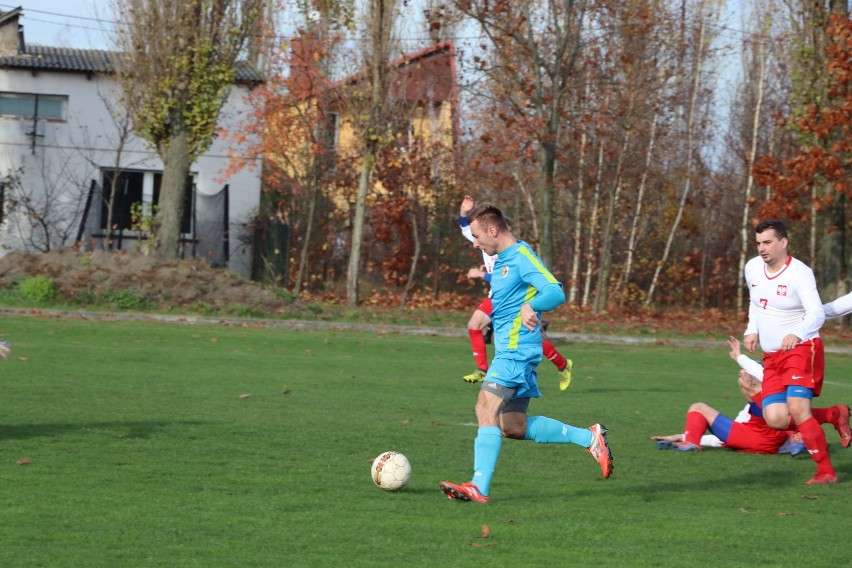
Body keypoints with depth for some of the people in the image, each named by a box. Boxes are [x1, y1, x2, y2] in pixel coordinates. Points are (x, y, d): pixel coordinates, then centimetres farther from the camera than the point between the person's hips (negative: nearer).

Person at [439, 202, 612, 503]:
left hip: (516, 350, -10)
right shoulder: (502, 261, 19)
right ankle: (589, 438, 18)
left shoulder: (522, 257, -11)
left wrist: (530, 306, -34)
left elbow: (555, 292, -23)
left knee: (486, 407, -21)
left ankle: (480, 487, -28)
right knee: (513, 426, 10)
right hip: (508, 350, 10)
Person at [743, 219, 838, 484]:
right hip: (771, 355, 7)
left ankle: (826, 471, -12)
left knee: (797, 409, -24)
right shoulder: (752, 268, 7)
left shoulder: (800, 273, -16)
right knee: (775, 419, -10)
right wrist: (752, 330, 10)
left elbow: (816, 314, -28)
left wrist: (797, 334, -47)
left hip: (801, 349, -7)